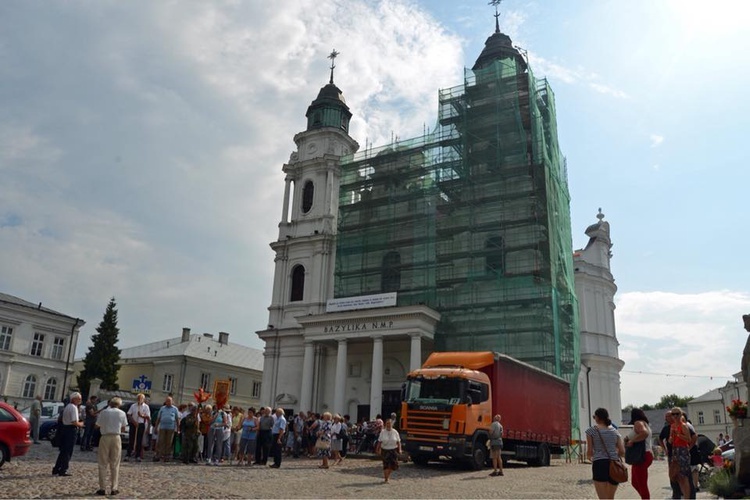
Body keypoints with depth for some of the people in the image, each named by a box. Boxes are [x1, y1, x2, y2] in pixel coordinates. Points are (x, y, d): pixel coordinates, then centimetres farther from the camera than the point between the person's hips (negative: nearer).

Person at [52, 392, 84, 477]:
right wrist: (80, 424, -2)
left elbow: (62, 419, 22)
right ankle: (63, 470, 4)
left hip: (65, 428, 9)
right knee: (68, 451, 0)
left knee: (63, 451, 17)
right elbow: (74, 422, -22)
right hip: (71, 430, -9)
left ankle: (56, 469, 22)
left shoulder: (68, 406, 16)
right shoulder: (73, 407, -15)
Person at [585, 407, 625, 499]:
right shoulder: (614, 431, 13)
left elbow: (589, 452, 2)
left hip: (599, 464, -4)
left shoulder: (591, 430, 2)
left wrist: (590, 458, 24)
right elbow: (622, 451, 10)